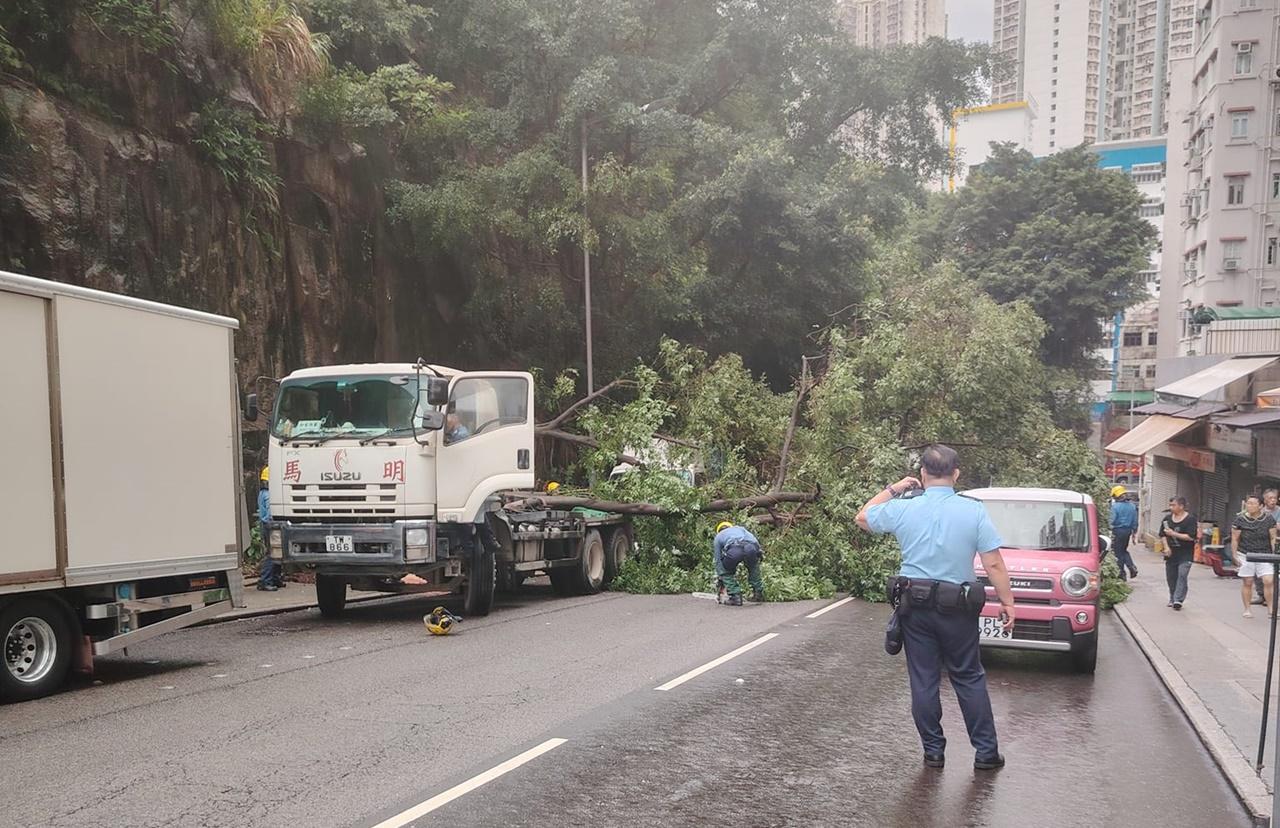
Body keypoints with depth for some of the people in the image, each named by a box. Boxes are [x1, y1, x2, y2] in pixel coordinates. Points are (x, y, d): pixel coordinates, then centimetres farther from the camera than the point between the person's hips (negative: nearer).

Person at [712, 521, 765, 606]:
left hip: (733, 550, -2)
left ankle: (735, 597, 13)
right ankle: (759, 592, 31)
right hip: (751, 548, 2)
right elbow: (755, 541, 26)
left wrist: (720, 580, 42)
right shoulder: (739, 528, 43)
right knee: (753, 567, 35)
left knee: (726, 572, 26)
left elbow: (718, 561, 37)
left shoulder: (718, 537, 38)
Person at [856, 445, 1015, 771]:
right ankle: (986, 751, 16)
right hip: (957, 608, -1)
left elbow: (863, 517, 13)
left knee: (923, 680, 9)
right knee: (969, 679, 12)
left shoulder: (902, 509, -6)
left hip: (915, 606, 1)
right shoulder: (974, 511, -9)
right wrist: (1007, 603, 0)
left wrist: (893, 489, 18)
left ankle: (933, 750, 16)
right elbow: (994, 564, -10)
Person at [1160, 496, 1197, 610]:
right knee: (1171, 576, 9)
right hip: (1171, 553, 5)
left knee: (1182, 575, -16)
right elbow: (1163, 534, 12)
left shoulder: (1190, 519, -8)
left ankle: (1178, 600, -18)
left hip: (1185, 554, -5)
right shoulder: (1167, 518, 8)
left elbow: (1190, 537, -17)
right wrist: (1166, 547, -2)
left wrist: (1173, 534, -18)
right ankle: (1172, 599, 21)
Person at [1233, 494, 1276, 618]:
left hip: (1264, 555, 1)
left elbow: (1273, 538, 4)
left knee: (1269, 581, -10)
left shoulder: (1269, 519, -1)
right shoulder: (1240, 520, -4)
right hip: (1246, 555, -1)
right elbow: (1235, 539, 1)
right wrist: (1235, 555, -1)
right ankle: (1247, 609, 14)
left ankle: (1271, 609, 0)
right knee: (1247, 583, 4)